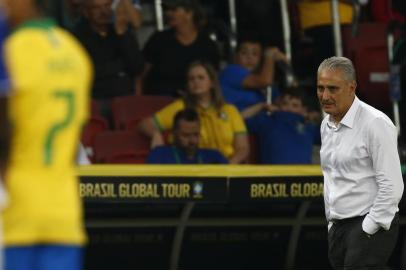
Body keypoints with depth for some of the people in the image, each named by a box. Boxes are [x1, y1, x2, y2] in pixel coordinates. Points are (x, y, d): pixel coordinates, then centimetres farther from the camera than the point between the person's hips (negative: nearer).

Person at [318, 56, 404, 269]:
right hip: (338, 227, 8)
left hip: (372, 227, -8)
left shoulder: (375, 123, -13)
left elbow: (392, 186, -16)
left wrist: (368, 229, -16)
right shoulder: (326, 125, 13)